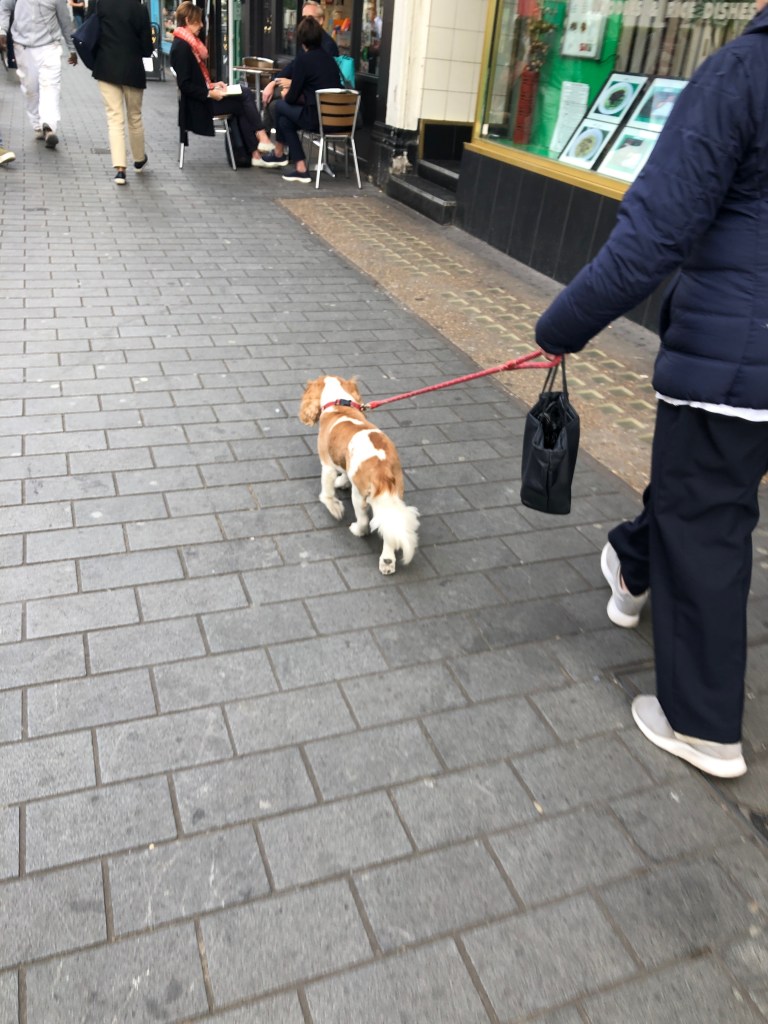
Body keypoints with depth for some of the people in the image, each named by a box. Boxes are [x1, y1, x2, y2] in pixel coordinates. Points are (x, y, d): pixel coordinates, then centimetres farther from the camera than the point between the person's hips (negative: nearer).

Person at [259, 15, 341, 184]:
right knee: (285, 119, 22)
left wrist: (287, 96, 19)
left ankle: (279, 154, 36)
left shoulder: (303, 58, -8)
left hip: (316, 118, -7)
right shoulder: (329, 58, 13)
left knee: (279, 105, 17)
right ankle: (300, 168, 13)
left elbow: (292, 97, -4)